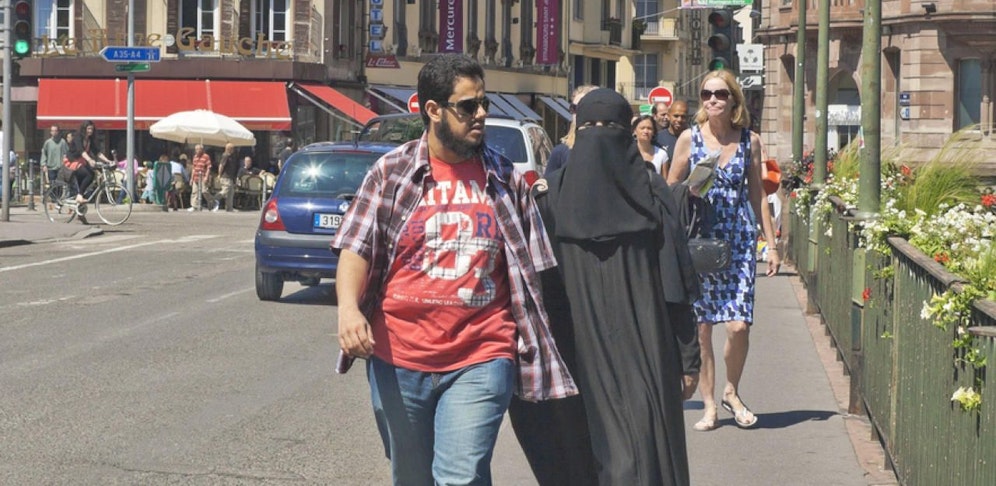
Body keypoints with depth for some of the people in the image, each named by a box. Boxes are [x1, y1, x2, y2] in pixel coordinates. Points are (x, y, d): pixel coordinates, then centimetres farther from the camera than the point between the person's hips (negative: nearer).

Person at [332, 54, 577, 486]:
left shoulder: (505, 179, 7)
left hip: (480, 359, -1)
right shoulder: (392, 172, 3)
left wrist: (539, 353, 8)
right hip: (398, 359, 1)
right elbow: (356, 247, -3)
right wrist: (348, 308, -22)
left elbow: (529, 268, 11)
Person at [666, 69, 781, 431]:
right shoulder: (689, 139, 1)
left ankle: (732, 392, 15)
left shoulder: (749, 141, 5)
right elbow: (670, 191, 7)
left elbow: (757, 194, 12)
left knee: (739, 326, -10)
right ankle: (708, 404, 13)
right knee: (700, 328, 1)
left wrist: (771, 243, 10)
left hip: (739, 240, 0)